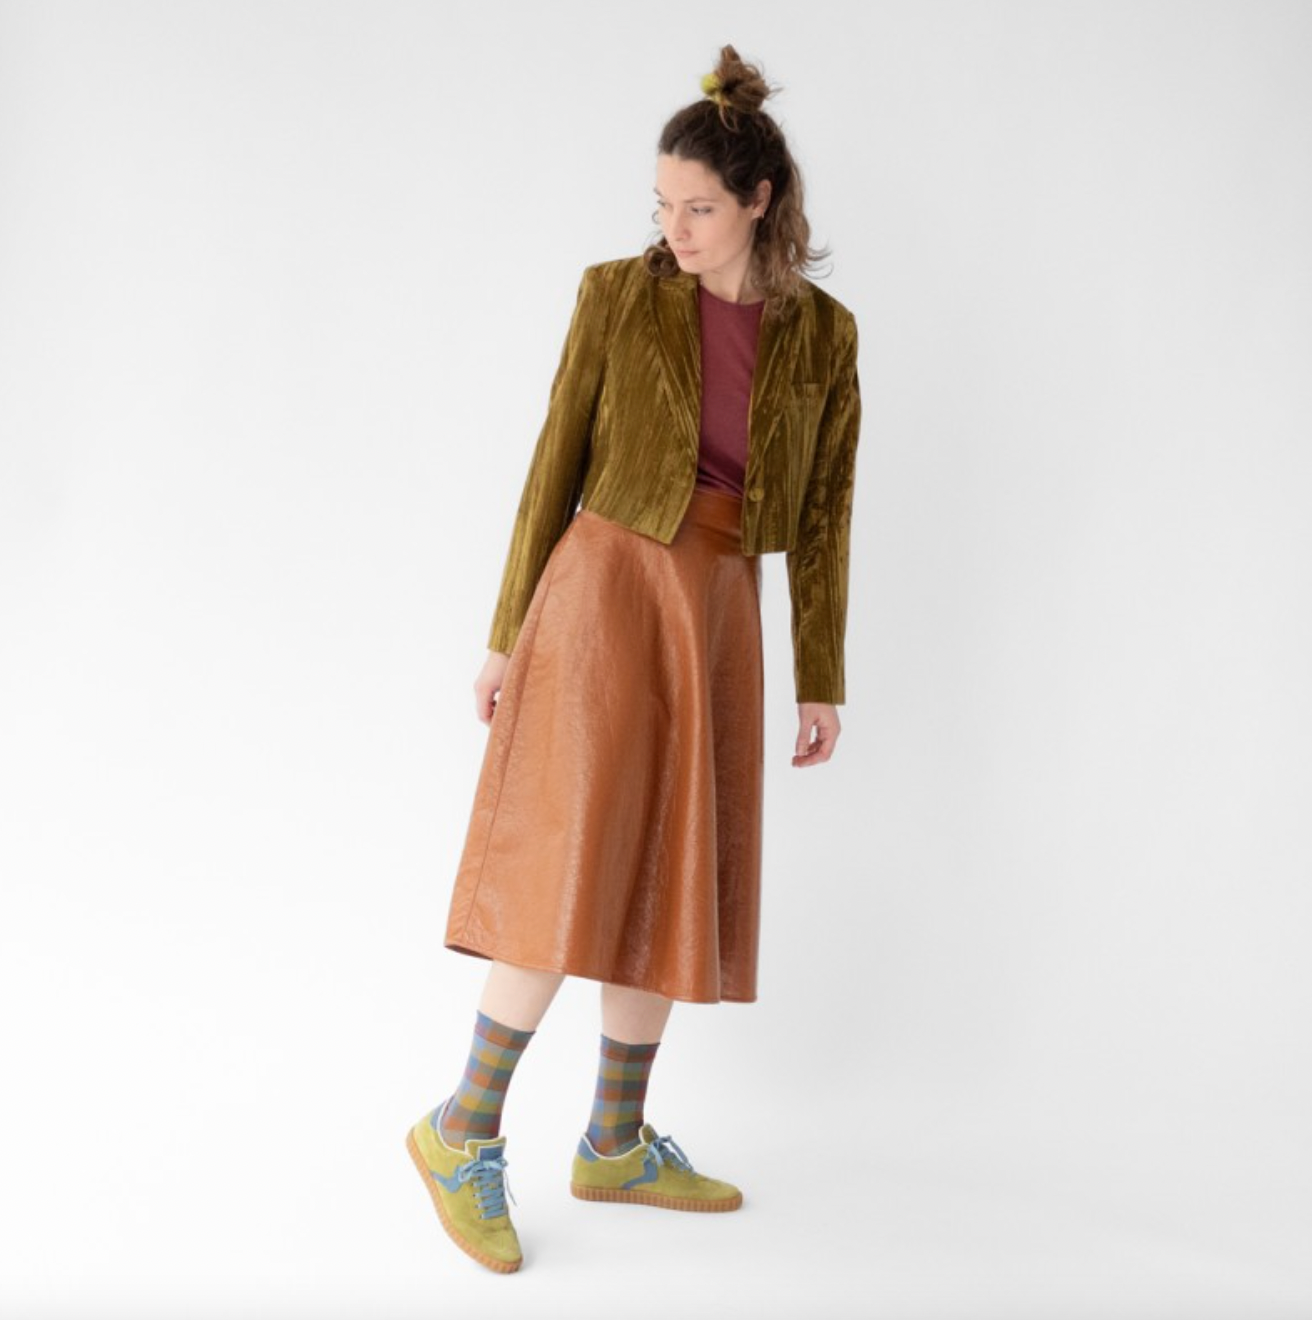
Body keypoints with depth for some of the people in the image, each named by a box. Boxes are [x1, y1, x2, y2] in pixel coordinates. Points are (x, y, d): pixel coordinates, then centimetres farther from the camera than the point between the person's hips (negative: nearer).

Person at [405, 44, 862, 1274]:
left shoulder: (823, 333, 5)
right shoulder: (617, 294, -2)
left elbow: (822, 514, 6)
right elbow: (556, 468, 0)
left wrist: (822, 682, 5)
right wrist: (506, 635, 0)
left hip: (719, 618, 4)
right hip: (606, 592, -4)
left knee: (671, 885, 6)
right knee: (577, 876, -12)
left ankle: (615, 1143, 20)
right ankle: (462, 1130, 3)